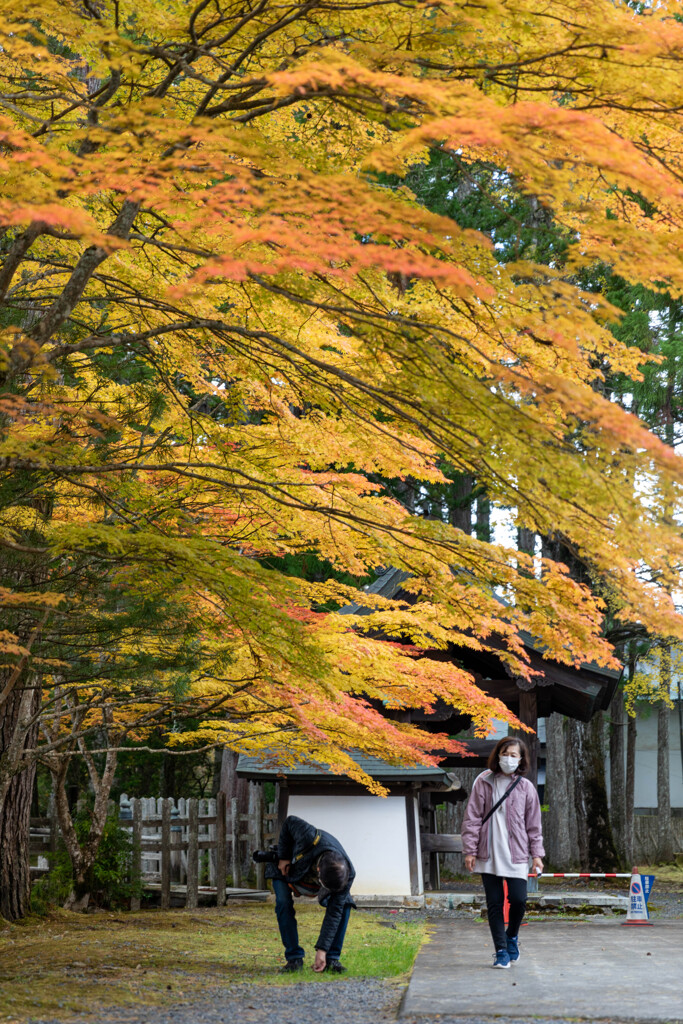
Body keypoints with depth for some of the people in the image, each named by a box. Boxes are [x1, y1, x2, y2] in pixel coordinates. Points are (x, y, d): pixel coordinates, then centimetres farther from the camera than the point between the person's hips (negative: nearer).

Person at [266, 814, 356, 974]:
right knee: (283, 903, -25)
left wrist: (322, 950, -32)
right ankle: (294, 958, -15)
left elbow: (334, 913, -30)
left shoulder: (347, 875, -37)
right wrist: (283, 857, -21)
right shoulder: (310, 838, -47)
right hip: (286, 866, -1)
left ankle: (331, 959, -10)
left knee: (344, 905, -19)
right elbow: (290, 822, -24)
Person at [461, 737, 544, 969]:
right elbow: (472, 818, 3)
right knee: (494, 903, 1)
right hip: (488, 854, 0)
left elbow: (533, 825, 9)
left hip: (516, 854, 0)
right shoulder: (483, 783, 2)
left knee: (518, 899, -9)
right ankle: (501, 951, 12)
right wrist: (469, 850, -2)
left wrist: (537, 854, 5)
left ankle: (512, 936, 20)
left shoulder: (526, 788, 4)